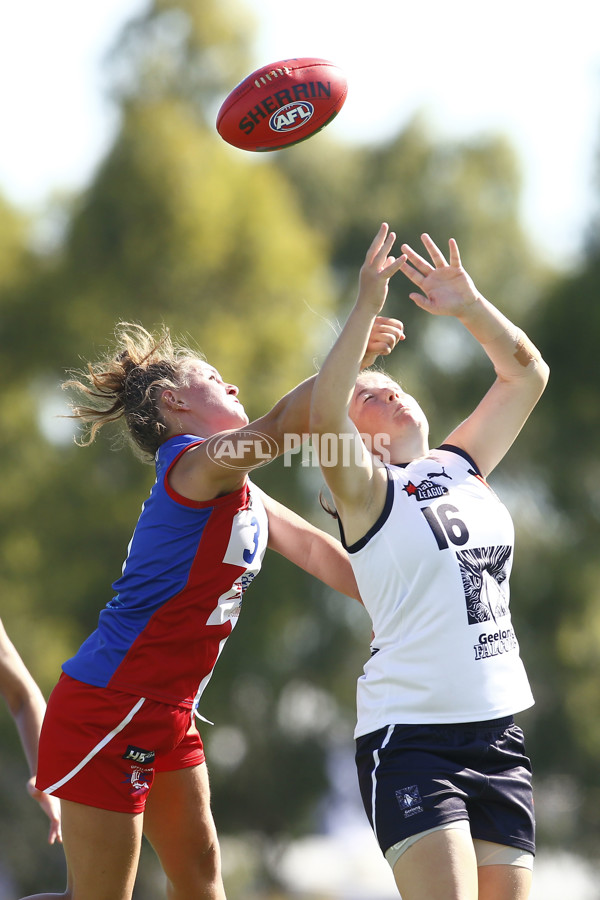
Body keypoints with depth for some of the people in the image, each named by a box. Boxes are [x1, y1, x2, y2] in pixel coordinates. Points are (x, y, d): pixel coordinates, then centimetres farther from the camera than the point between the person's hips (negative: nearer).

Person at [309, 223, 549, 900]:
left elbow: (526, 372, 17)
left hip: (498, 733, 6)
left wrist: (469, 307, 2)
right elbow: (322, 417, -21)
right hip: (410, 736, -6)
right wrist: (367, 308, -24)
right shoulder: (367, 490, -1)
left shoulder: (462, 465, 15)